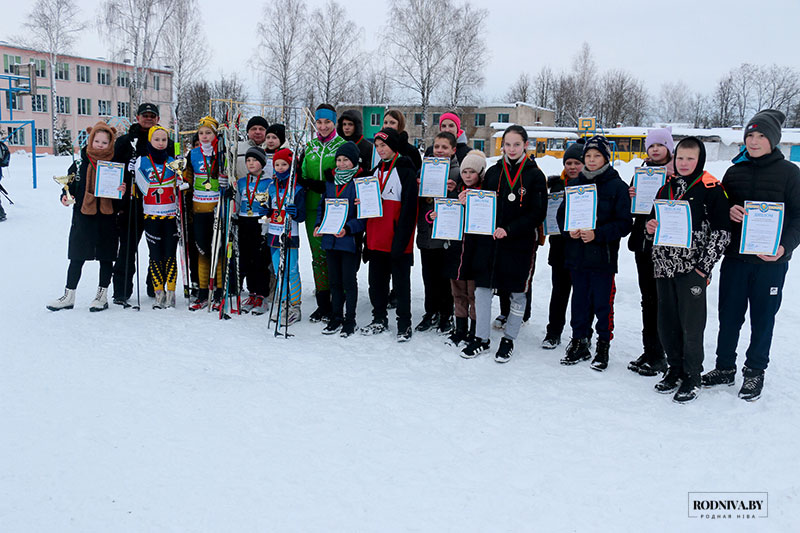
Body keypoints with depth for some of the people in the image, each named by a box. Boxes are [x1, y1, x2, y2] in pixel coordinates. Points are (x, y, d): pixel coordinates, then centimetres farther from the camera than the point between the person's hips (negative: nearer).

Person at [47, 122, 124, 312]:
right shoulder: (81, 162, 2)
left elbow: (122, 187, 8)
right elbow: (71, 184, 10)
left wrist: (122, 192, -14)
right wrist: (65, 196, -8)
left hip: (107, 218, 0)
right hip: (83, 216, 1)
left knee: (106, 258, 9)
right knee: (76, 258, 4)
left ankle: (102, 296, 21)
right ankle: (69, 296, 15)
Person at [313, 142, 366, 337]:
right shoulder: (330, 182, 12)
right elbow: (322, 205, 20)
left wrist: (348, 228, -24)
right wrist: (318, 224, 4)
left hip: (350, 240, -6)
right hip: (330, 239, 6)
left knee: (349, 281, 2)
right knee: (334, 281, 13)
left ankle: (349, 320, 14)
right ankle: (336, 318, 24)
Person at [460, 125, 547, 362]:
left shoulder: (535, 176, -4)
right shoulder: (493, 172, 7)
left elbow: (538, 214, -9)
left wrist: (509, 230, -18)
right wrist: (469, 201, -7)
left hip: (520, 243, -3)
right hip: (488, 240, 3)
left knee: (518, 292, 7)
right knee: (482, 289, 5)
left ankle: (508, 340, 23)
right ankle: (481, 338, 18)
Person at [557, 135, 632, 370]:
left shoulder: (617, 186, -4)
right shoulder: (574, 184, 9)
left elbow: (624, 223, -8)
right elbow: (561, 214, 14)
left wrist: (597, 234, -19)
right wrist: (569, 230, -7)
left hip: (603, 256, -4)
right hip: (576, 254, 4)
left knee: (603, 303, 2)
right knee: (579, 300, 12)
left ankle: (603, 346, 16)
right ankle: (579, 342, 25)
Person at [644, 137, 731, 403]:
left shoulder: (711, 188, -5)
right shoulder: (666, 186, 12)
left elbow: (721, 232, -7)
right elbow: (654, 220, 22)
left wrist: (704, 265, -11)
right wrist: (650, 227, -2)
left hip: (692, 268, -5)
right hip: (664, 266, 6)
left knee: (691, 325, 0)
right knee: (666, 323, 11)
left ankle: (691, 377, 15)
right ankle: (675, 369, 28)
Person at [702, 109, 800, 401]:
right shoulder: (735, 171, 8)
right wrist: (729, 211, -9)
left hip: (771, 260, -3)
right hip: (734, 257, 3)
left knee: (763, 317, 7)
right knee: (729, 315, 9)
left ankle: (755, 372, 21)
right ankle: (725, 368, 23)